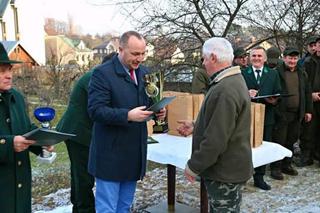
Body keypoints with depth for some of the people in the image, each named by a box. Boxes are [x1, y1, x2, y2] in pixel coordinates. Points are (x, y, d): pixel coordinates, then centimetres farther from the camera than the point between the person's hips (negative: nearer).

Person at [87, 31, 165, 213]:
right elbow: (96, 110, -19)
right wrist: (128, 115, -30)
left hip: (135, 153, 7)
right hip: (111, 153, -6)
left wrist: (158, 110, -5)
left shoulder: (144, 72, 10)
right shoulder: (102, 73, -12)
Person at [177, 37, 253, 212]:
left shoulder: (225, 90, -27)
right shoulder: (233, 80, 9)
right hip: (228, 167, 10)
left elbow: (216, 139, -28)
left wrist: (193, 166, -17)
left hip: (225, 172, -10)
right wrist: (196, 127, 12)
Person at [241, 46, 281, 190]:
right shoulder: (242, 74, 3)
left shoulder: (273, 74, 9)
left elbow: (278, 94, 7)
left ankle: (259, 178, 24)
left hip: (266, 116, 2)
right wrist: (245, 94, -21)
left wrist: (274, 100, -15)